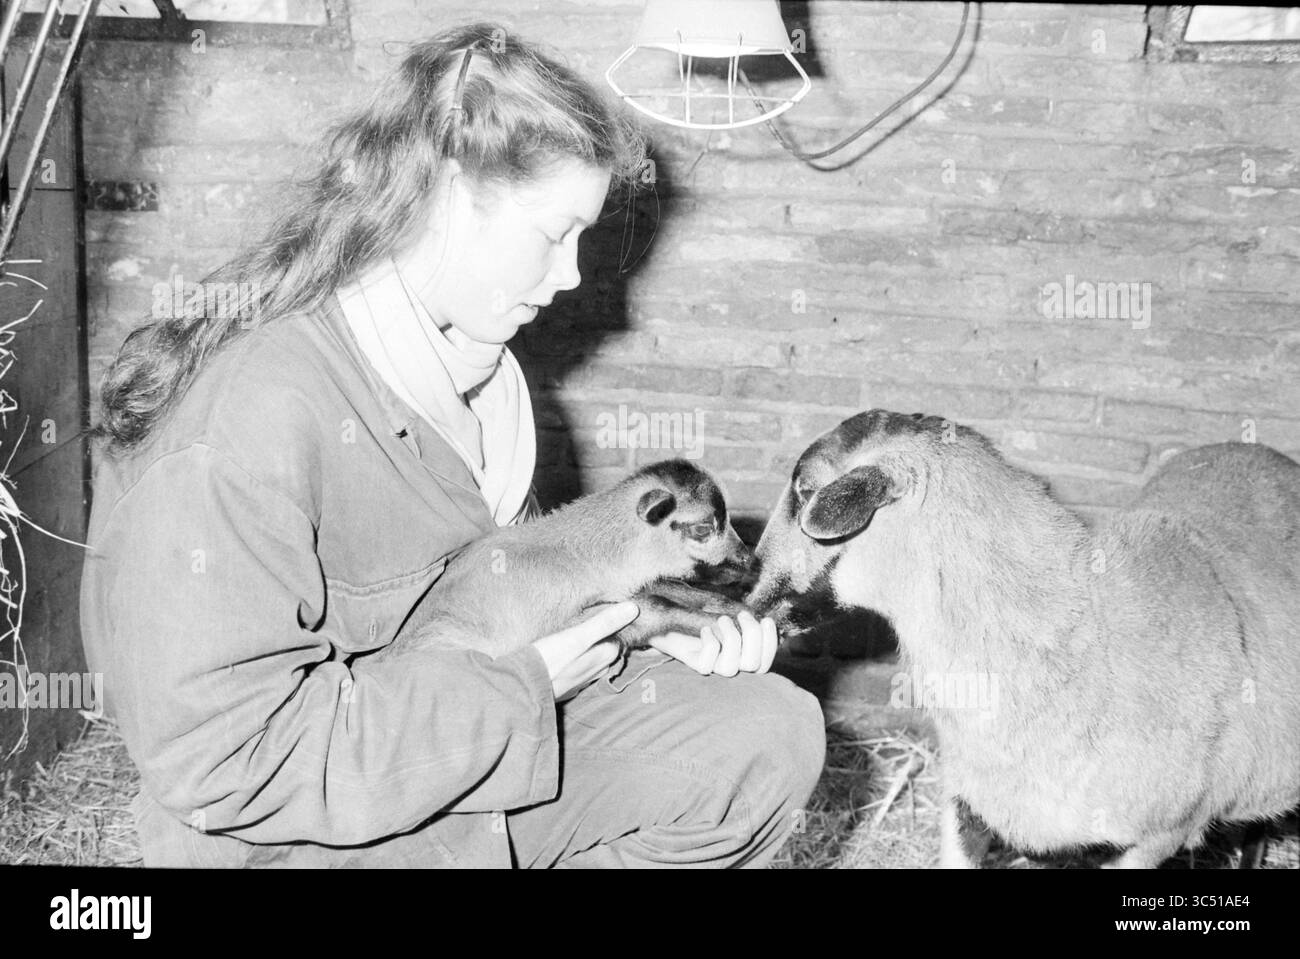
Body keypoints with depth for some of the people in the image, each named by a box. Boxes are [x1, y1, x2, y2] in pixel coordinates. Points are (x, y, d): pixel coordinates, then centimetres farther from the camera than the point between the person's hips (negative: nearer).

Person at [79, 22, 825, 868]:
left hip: (479, 754, 8)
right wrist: (520, 688, -24)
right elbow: (220, 754, -29)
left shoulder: (469, 361, 2)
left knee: (772, 731, -2)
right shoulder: (241, 417, -28)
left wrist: (658, 621, -4)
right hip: (321, 836, -8)